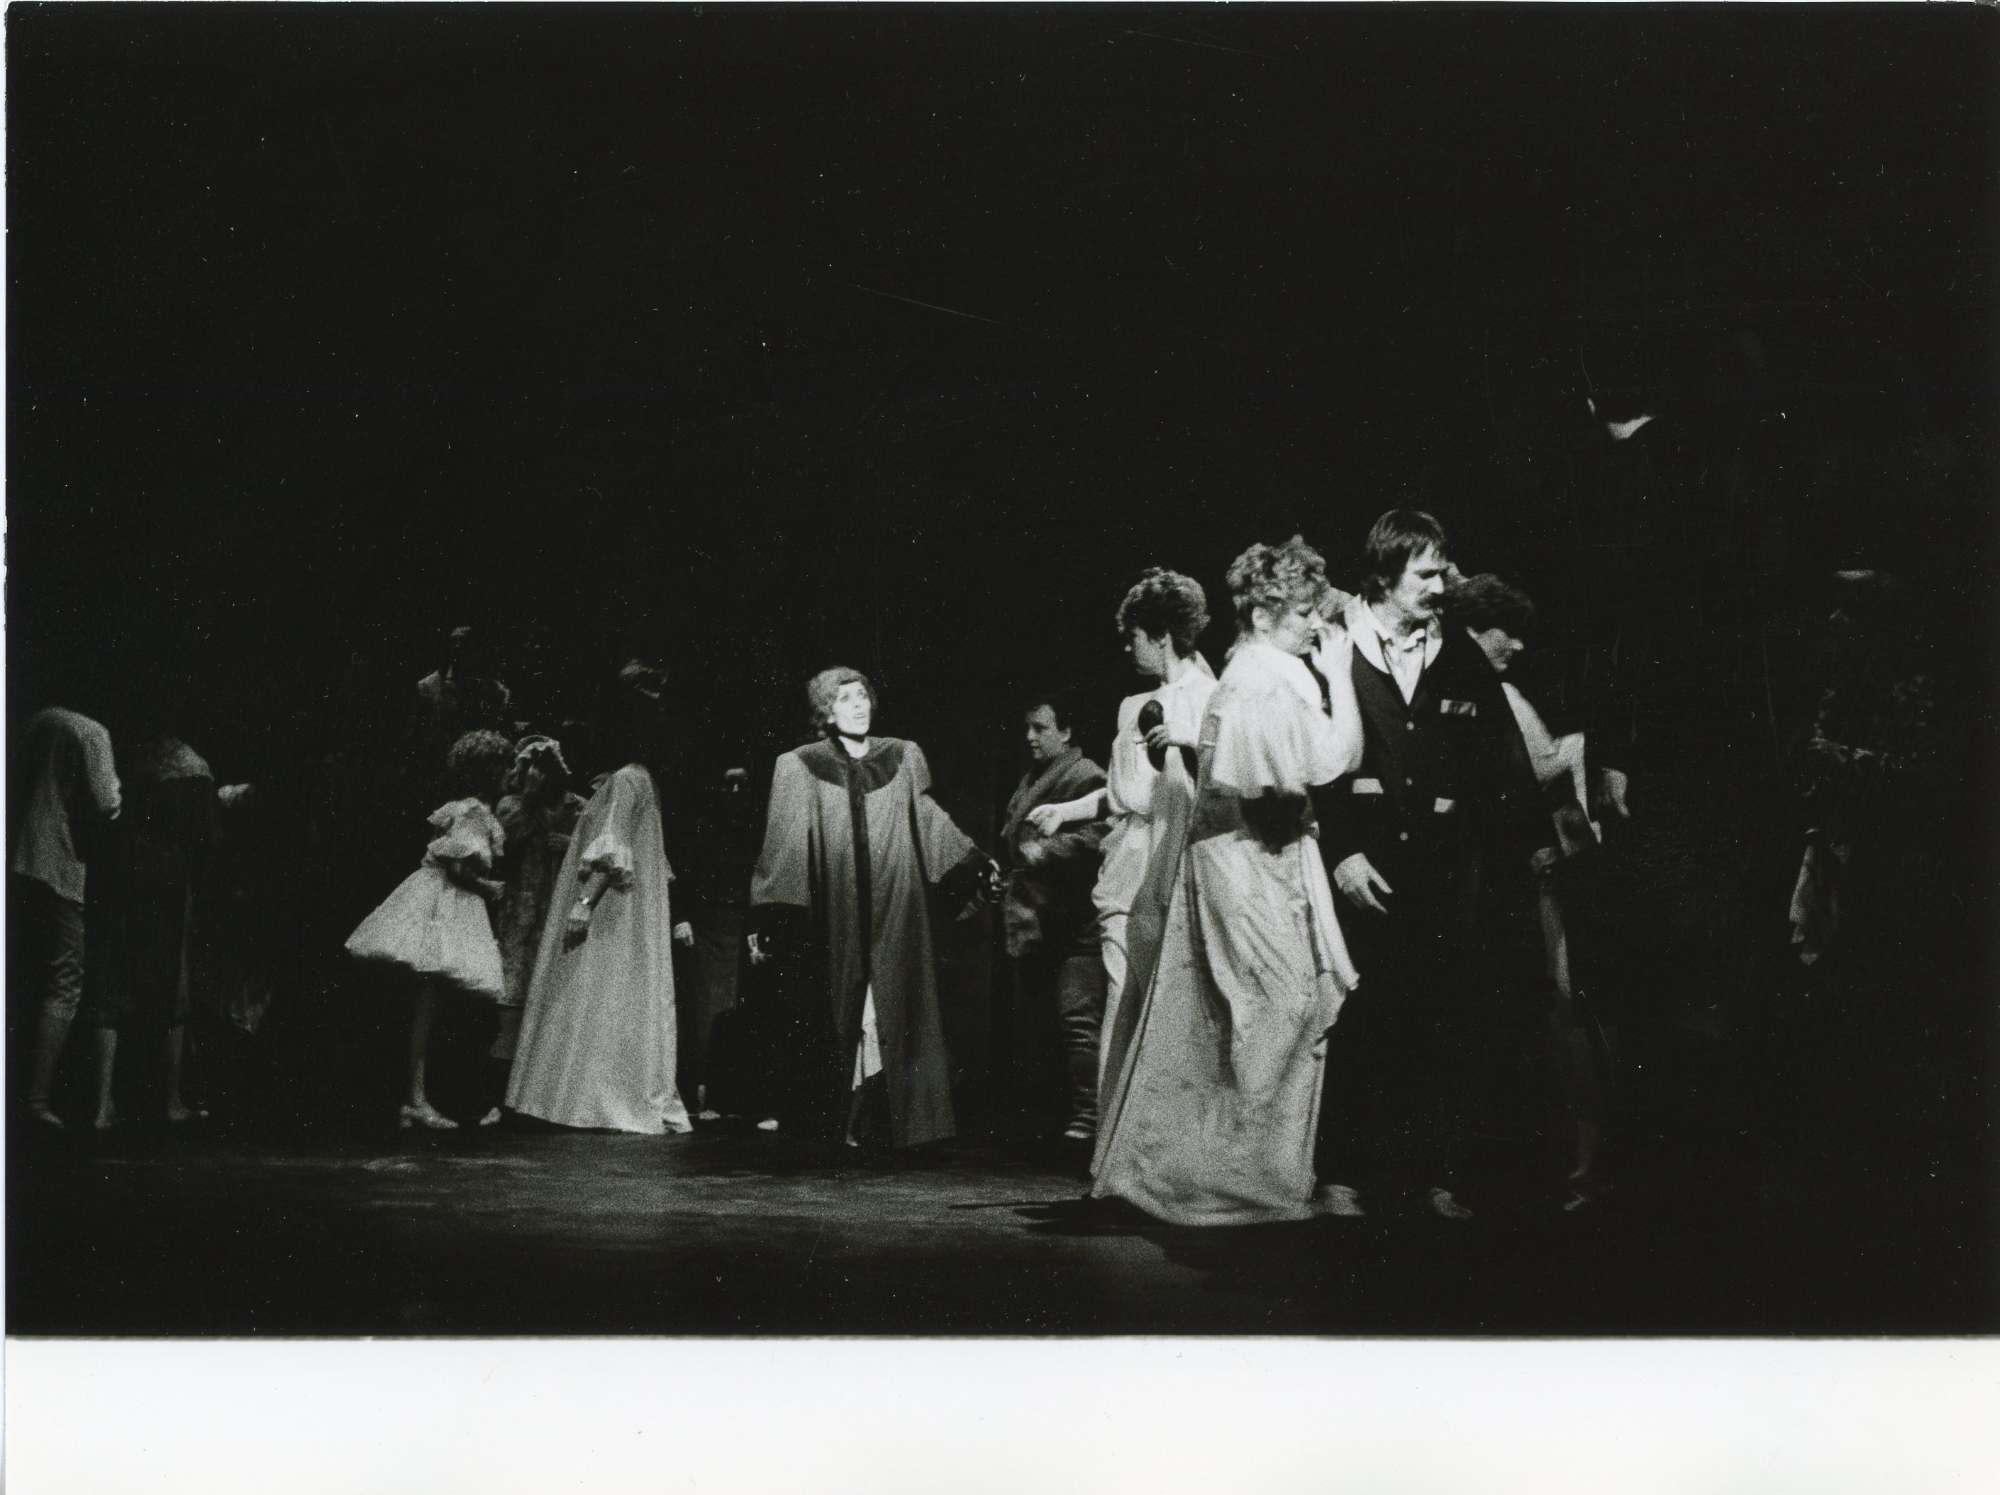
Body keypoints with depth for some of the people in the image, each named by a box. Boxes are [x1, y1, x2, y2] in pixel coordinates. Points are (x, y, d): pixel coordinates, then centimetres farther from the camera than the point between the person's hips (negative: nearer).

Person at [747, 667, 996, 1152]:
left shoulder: (903, 758, 9)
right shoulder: (800, 768, 2)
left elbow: (930, 822, 18)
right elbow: (783, 847, 0)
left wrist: (977, 863, 12)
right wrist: (765, 924, -4)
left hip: (896, 910, 2)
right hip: (835, 916, -2)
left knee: (894, 1016, -1)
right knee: (842, 1018, -1)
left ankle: (898, 1115, 2)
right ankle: (841, 1123, 5)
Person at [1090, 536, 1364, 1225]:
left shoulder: (1246, 675, 15)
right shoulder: (1267, 682, -16)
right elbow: (1333, 758, -24)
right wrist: (1337, 672, -15)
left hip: (1236, 854, 10)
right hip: (1257, 865, -10)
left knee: (1205, 1018, 13)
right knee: (1283, 1010, -3)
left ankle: (1151, 1163, 18)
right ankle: (1258, 1176, 3)